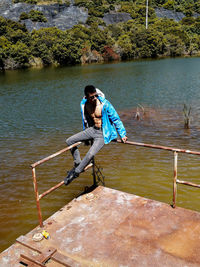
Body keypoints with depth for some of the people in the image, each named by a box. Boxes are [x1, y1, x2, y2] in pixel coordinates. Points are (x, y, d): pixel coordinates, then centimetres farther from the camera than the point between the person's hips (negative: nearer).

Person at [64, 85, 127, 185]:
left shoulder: (105, 104, -20)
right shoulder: (84, 104, -3)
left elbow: (116, 119, -11)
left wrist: (122, 134, -12)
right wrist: (85, 135, 25)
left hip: (103, 134, -6)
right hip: (91, 130, 6)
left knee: (90, 154, -25)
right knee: (69, 141, 0)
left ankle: (76, 172, -3)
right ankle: (78, 163, 13)